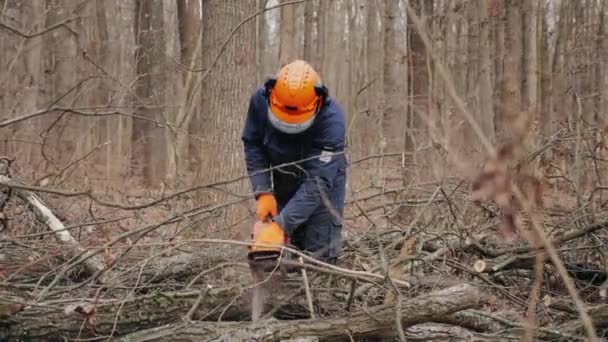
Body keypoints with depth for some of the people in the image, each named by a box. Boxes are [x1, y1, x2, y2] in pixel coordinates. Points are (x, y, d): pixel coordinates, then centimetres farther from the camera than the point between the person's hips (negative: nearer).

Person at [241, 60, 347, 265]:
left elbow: (317, 181, -36)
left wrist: (282, 224, -42)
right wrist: (263, 192, -21)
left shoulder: (331, 119, -36)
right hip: (283, 182, 4)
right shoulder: (261, 100, -24)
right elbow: (252, 145, -10)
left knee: (319, 254, -12)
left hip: (325, 177, -4)